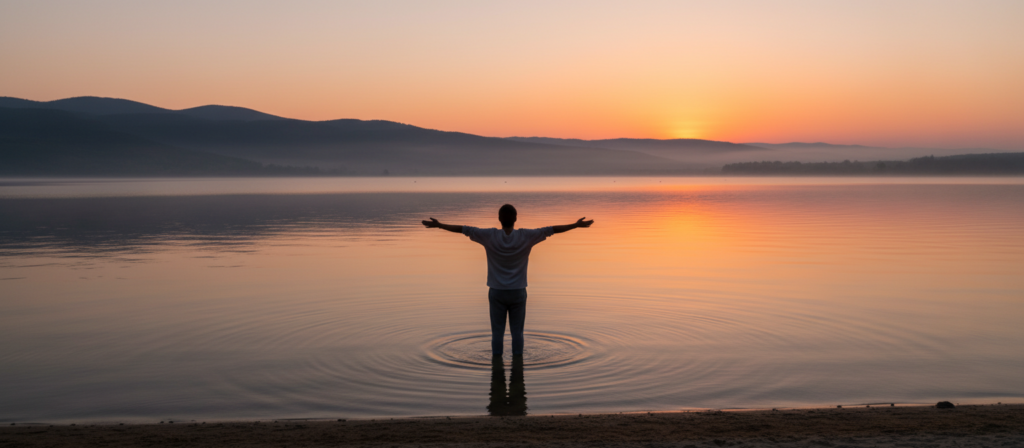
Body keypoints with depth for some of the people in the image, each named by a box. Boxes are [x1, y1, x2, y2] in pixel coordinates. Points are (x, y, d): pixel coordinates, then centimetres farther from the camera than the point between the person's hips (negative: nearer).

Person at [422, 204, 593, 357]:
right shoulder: (526, 236, -9)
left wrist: (438, 225, 2)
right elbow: (551, 229, -6)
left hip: (496, 293, 0)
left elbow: (463, 229, -5)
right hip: (518, 293, 0)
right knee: (517, 331, 7)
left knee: (497, 332, 6)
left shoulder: (489, 236, -10)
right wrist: (577, 225, -1)